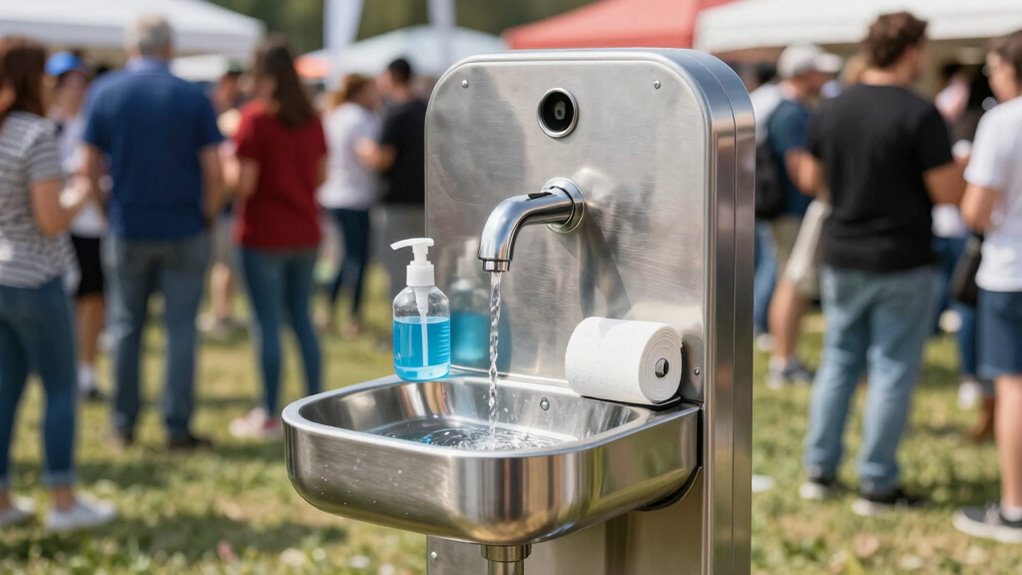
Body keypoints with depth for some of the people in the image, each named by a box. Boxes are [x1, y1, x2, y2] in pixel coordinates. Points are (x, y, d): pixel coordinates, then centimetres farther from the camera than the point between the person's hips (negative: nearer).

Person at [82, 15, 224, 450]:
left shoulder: (103, 93, -2)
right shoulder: (194, 98, -5)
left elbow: (91, 168, 0)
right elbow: (213, 171, -7)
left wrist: (107, 212, 14)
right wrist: (207, 217, 7)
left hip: (128, 230, 1)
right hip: (185, 232, -1)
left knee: (126, 327, 12)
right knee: (180, 328, 4)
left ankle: (123, 425, 17)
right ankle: (178, 427, 5)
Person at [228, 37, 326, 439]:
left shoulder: (256, 117, -13)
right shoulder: (311, 117, 5)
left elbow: (245, 183, -16)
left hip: (264, 235, -6)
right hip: (305, 232, 6)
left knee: (268, 323, 1)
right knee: (301, 318, 15)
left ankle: (270, 416, 7)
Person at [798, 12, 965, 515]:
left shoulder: (830, 110, 1)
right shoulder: (920, 115, -16)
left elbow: (811, 179, 13)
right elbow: (949, 194, -15)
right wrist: (958, 165, 5)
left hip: (842, 259, 5)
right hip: (902, 265, -5)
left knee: (839, 362, 16)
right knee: (892, 371, 4)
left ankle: (819, 471, 21)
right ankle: (877, 485, 10)